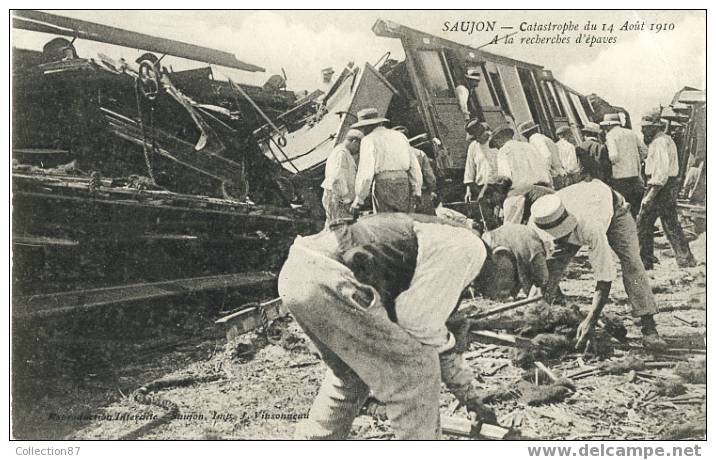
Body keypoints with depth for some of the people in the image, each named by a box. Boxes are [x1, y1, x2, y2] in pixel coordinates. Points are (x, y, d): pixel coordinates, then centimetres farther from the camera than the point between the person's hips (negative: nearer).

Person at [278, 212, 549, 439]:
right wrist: (446, 342, 13)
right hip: (329, 280, -10)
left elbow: (432, 338, 35)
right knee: (414, 369, 1)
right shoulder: (469, 249, -3)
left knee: (351, 371, 30)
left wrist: (471, 400, 41)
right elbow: (415, 320, -10)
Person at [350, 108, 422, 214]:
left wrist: (359, 199, -8)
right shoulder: (400, 136, 18)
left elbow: (365, 171, -12)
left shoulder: (369, 140, -1)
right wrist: (416, 192, 15)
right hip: (404, 186, 6)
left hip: (383, 186, -5)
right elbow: (414, 166, 14)